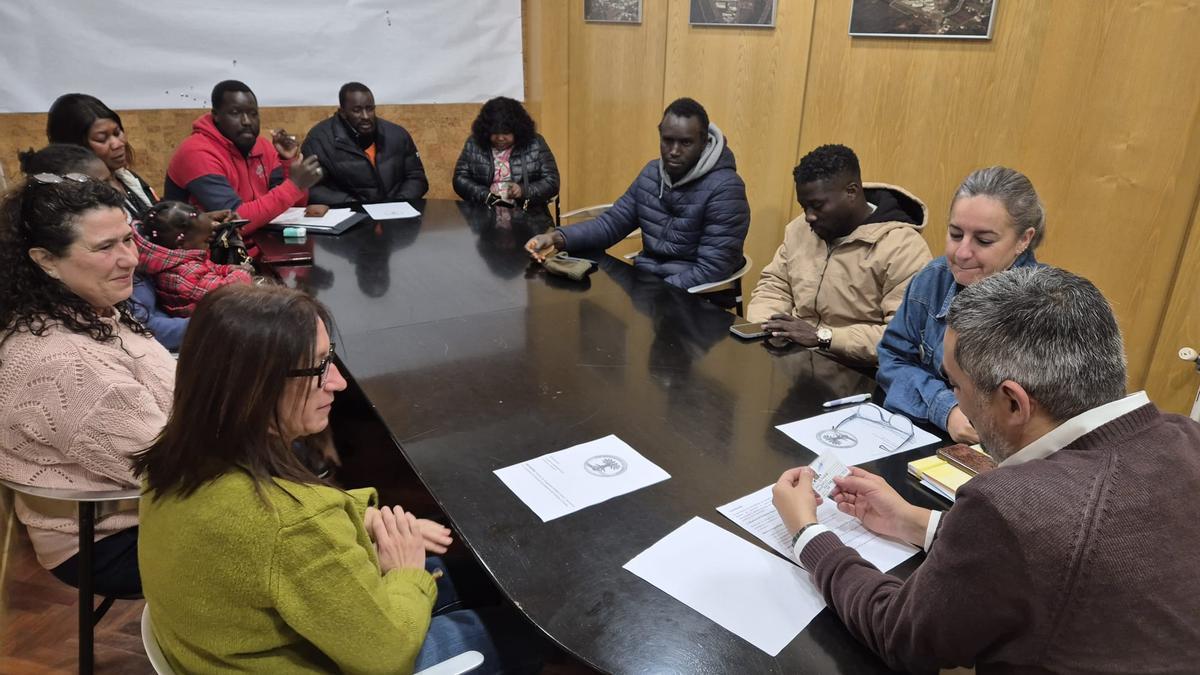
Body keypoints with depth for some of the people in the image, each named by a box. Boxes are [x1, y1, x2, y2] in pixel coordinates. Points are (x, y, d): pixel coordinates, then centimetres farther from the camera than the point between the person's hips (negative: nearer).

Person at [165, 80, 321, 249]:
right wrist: (294, 184, -27)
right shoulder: (198, 153, -16)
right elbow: (234, 220, -26)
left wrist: (289, 162, -9)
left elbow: (295, 206, 6)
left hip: (260, 247, 7)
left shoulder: (264, 147, 4)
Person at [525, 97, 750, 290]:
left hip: (688, 295, -6)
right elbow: (611, 223, 7)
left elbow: (711, 270, -21)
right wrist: (558, 238, -9)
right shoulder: (651, 173, 7)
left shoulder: (724, 189, -16)